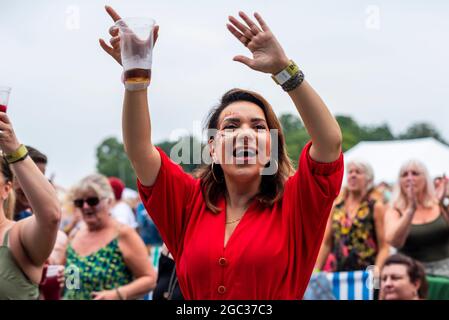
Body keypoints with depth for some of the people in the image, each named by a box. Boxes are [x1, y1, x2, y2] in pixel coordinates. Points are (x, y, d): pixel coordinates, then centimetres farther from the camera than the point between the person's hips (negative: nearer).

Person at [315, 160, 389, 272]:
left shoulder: (376, 207, 3)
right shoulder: (336, 207, 14)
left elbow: (384, 247, -2)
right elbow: (326, 243, 16)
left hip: (364, 272, -3)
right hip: (336, 272, 3)